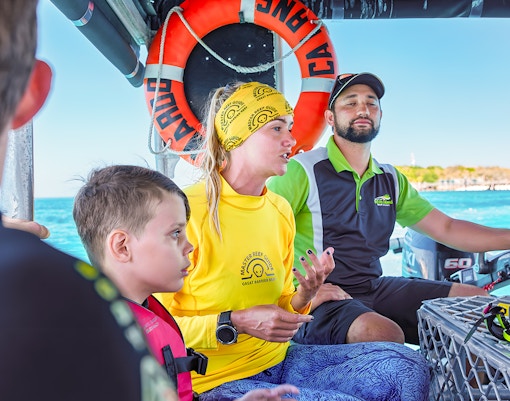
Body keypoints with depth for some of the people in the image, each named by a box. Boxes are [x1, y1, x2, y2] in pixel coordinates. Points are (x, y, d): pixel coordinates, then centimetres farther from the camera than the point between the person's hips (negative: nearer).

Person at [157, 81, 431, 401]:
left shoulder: (281, 210, 4)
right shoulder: (187, 209, -17)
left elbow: (280, 310, 12)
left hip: (278, 360, 7)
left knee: (406, 366, -6)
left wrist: (305, 295, -8)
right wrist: (234, 323, -22)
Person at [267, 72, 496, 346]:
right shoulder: (303, 171, -9)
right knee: (382, 333, -36)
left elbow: (446, 229, 15)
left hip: (375, 289, 7)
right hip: (317, 301, -7)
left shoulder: (391, 180, 13)